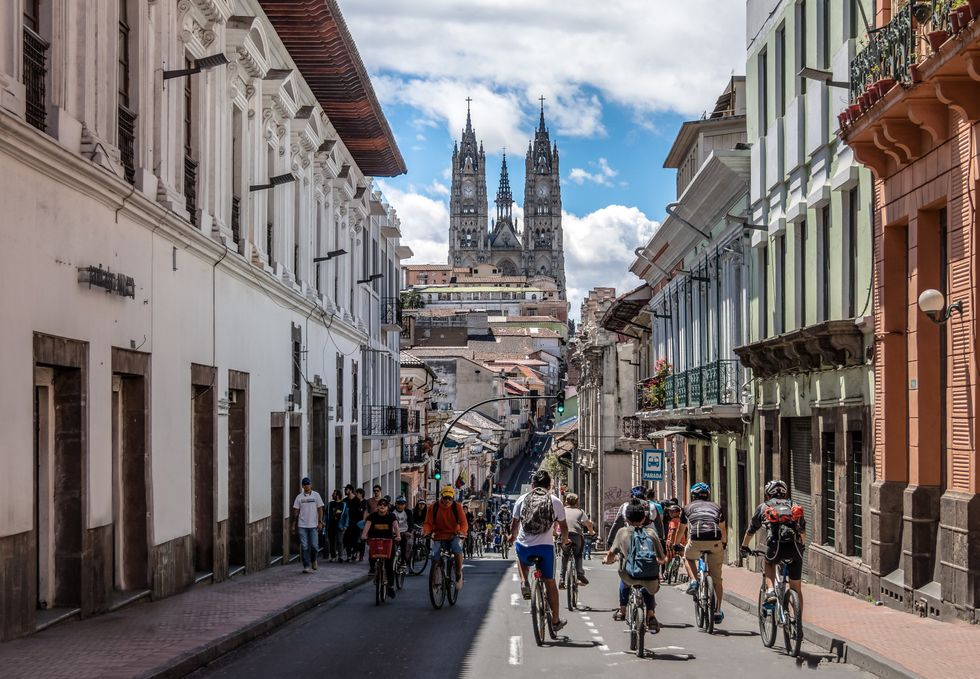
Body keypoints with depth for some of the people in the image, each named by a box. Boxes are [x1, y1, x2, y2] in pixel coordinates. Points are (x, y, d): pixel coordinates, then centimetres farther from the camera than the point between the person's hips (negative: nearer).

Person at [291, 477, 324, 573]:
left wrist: (320, 522, -5)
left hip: (313, 525, -1)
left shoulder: (316, 495, 3)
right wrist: (294, 524, 4)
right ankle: (306, 566, 3)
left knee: (314, 545, -2)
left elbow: (320, 509, 2)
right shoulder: (299, 497, 5)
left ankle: (313, 560, 26)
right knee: (304, 547, -2)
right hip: (302, 525, 1)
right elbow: (296, 511, 8)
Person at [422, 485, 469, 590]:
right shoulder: (433, 507, -4)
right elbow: (428, 523, -4)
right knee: (434, 557, -20)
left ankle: (459, 575, -8)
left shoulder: (457, 507, -5)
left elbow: (463, 522, -11)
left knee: (458, 550, -31)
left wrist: (462, 531, -33)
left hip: (453, 536, -1)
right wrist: (425, 531, -27)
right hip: (438, 537, 1)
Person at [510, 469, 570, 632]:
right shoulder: (555, 501, 3)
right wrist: (565, 541, 31)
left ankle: (524, 583, 14)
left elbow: (514, 524, 12)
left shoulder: (522, 499, 5)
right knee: (550, 583, 16)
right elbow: (563, 526, 10)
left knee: (521, 557, 38)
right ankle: (555, 621, 20)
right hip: (545, 547, -1)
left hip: (524, 547, 1)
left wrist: (512, 537, 34)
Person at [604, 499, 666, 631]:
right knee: (649, 590, 37)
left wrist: (607, 560, 39)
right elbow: (661, 559, 16)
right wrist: (661, 561, 40)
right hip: (651, 579, 1)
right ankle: (651, 614, 14)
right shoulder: (651, 532, 14)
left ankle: (622, 611, 44)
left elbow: (611, 556, 16)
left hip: (631, 576, -1)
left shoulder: (623, 532, 12)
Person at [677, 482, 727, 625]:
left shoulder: (688, 508, 25)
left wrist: (676, 545, 55)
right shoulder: (716, 507, 28)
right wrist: (724, 543, 57)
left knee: (689, 557, 32)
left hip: (696, 540, -1)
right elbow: (723, 529, 39)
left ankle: (694, 580, 8)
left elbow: (681, 530, 38)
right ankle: (718, 611, 13)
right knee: (716, 578, 13)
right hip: (715, 541, 1)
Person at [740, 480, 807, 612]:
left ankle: (770, 592, 9)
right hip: (796, 548, 2)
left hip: (777, 546, -2)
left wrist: (744, 547, 53)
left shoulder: (763, 507, 25)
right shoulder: (794, 507, 30)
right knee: (796, 588, 16)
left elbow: (750, 531, 36)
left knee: (767, 563, 32)